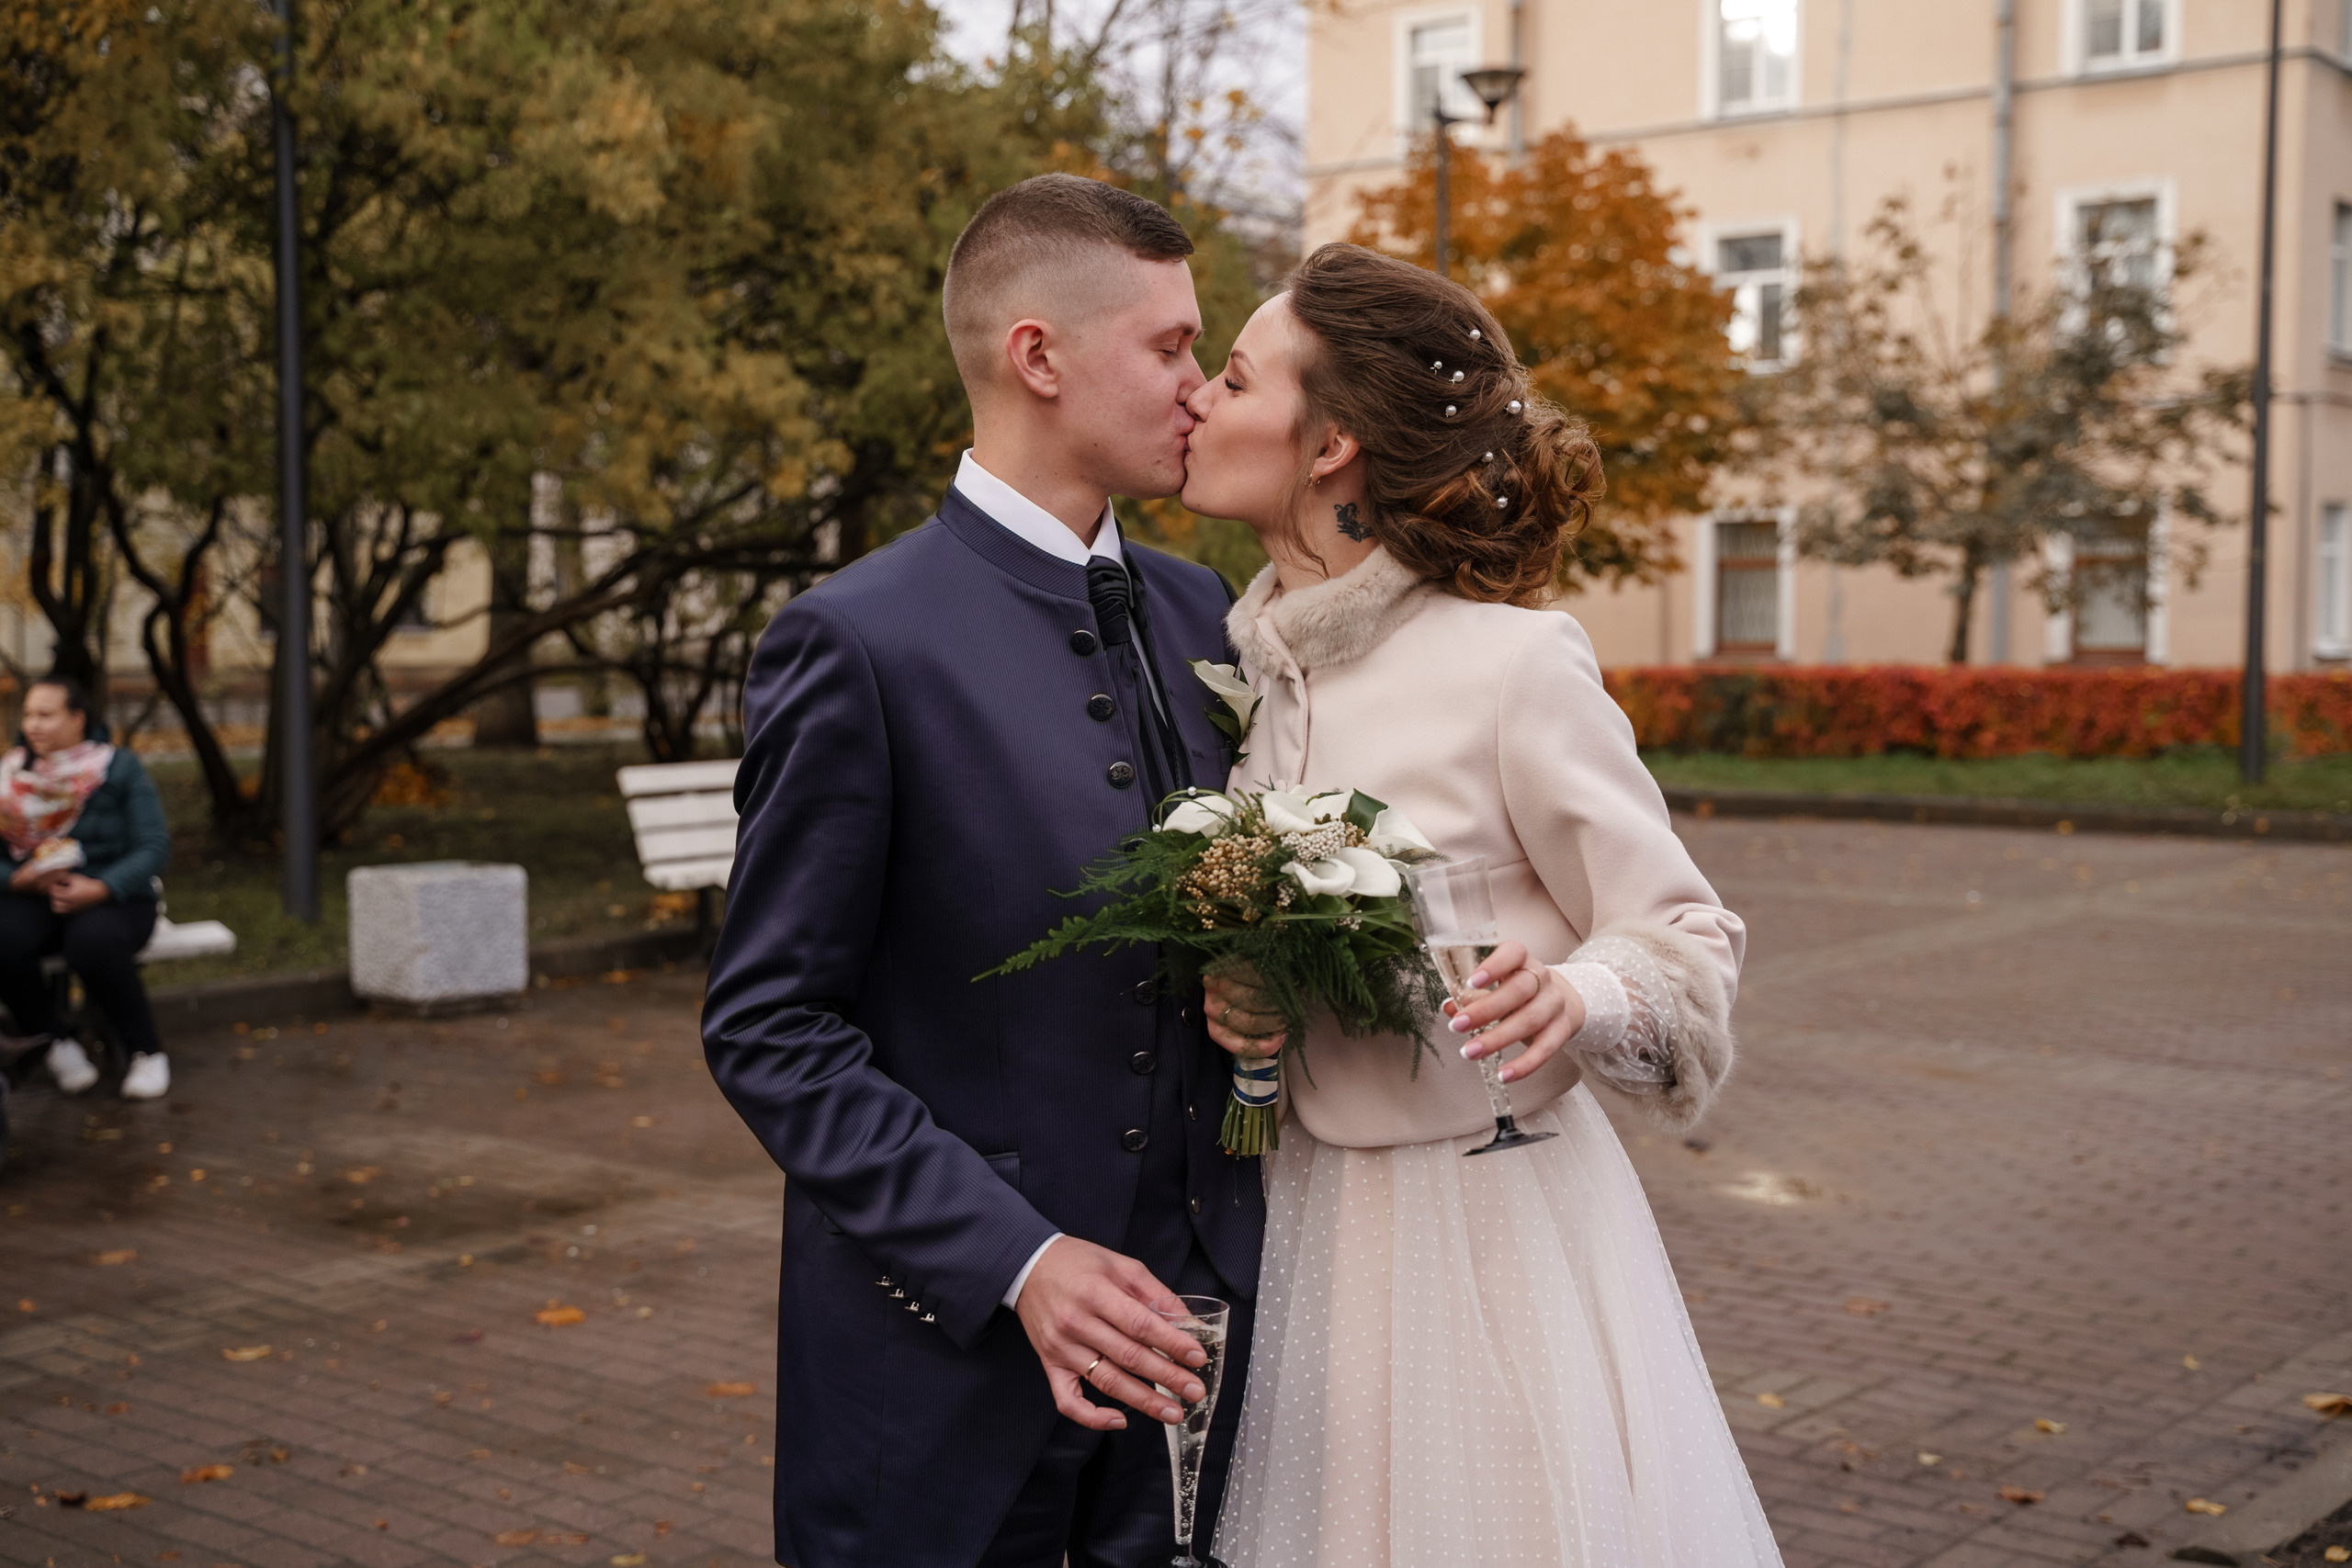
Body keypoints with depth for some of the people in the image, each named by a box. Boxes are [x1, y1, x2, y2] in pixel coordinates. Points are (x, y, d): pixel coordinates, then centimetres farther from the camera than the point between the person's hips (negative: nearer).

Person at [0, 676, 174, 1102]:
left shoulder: (118, 767, 0)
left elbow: (155, 847, -6)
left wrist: (100, 889, -21)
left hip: (113, 897, -3)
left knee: (92, 940, -38)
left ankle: (148, 1051, -15)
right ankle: (56, 1038, -4)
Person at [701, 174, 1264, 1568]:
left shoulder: (1201, 614, 8)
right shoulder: (859, 643, -12)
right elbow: (769, 1027, -12)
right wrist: (1013, 1259, -19)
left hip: (1193, 1331, 6)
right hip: (948, 1360, -5)